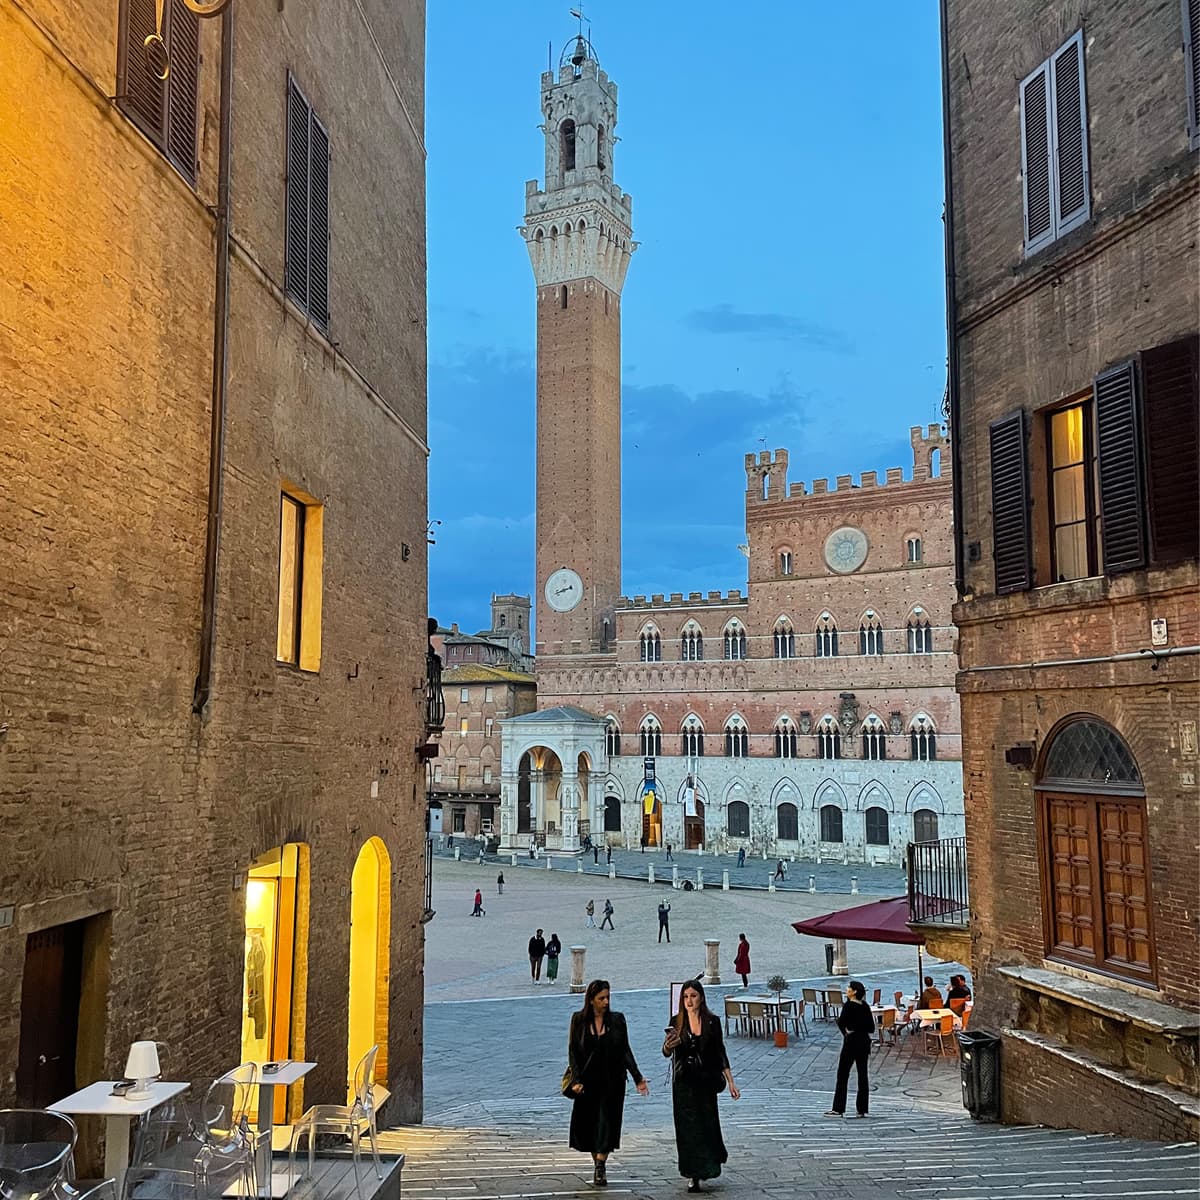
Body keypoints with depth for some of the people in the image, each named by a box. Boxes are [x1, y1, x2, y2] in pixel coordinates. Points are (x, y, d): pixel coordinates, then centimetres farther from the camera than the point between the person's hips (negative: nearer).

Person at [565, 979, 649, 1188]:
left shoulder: (617, 1020, 1)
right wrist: (576, 1080, -10)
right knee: (587, 1124, 5)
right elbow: (573, 1051, 0)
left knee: (606, 1122, -8)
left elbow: (625, 1051, 4)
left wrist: (638, 1078, 0)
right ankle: (598, 1165, 21)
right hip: (588, 1081, 1)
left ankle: (600, 1167, -9)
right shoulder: (579, 1020, 0)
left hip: (612, 1081, -1)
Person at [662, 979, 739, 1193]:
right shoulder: (676, 1022, -1)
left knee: (707, 1125, 2)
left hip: (706, 1081, 0)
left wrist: (731, 1082, 1)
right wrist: (668, 1045, -31)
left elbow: (720, 1053, 4)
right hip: (683, 1083, 0)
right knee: (687, 1128, 0)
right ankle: (694, 1176, 10)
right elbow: (666, 1053, -7)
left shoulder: (712, 1022, -1)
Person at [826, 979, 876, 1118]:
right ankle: (862, 1109, 9)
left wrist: (845, 1032, -4)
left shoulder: (849, 1005, -13)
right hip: (864, 1041, 7)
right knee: (862, 1075, 9)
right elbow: (871, 1028, 8)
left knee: (843, 1075, -1)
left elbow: (841, 1022, -21)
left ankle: (838, 1109, 0)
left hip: (851, 1041, -7)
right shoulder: (866, 1006, 7)